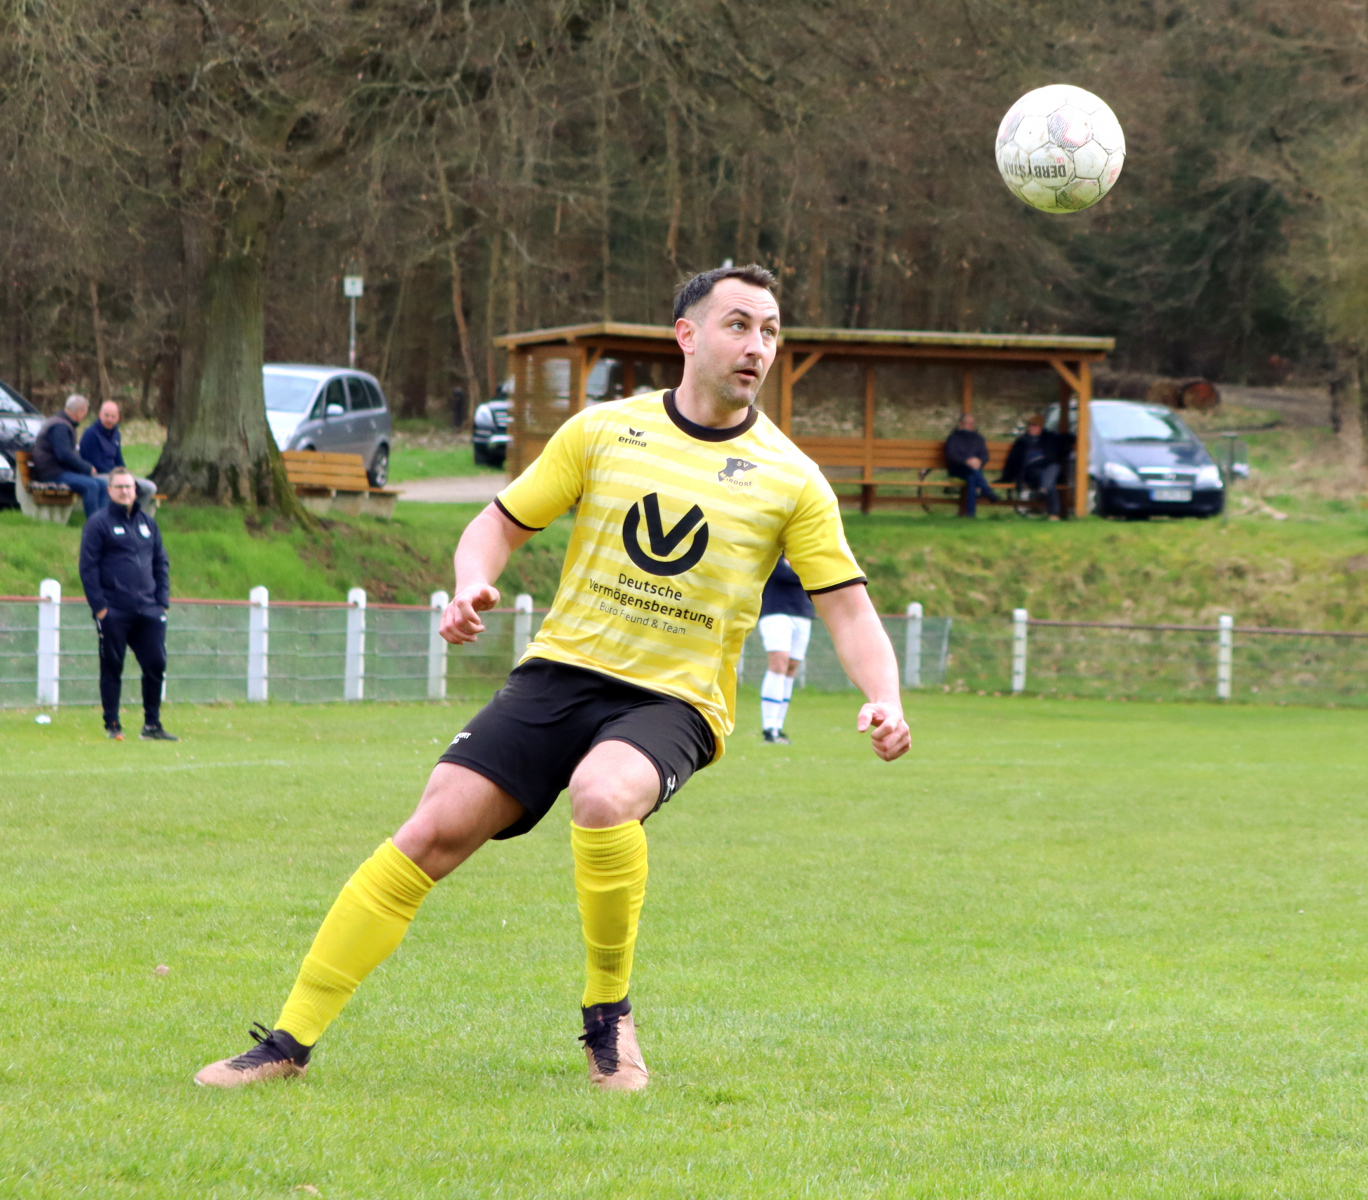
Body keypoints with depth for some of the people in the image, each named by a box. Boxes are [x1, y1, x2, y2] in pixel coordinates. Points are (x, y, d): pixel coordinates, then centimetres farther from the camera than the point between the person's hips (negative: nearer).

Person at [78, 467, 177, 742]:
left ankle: (152, 726, 8)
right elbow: (88, 567, -5)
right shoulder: (98, 524, -1)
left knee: (156, 665, 0)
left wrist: (162, 600, 8)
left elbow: (161, 563, 19)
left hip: (148, 611, 5)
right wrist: (99, 606, -11)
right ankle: (112, 725, 9)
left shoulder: (147, 523, 15)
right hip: (114, 613, -4)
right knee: (112, 668, 1)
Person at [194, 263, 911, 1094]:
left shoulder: (791, 479, 2)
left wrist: (884, 698, -15)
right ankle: (291, 1041, -6)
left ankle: (609, 1018, -12)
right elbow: (502, 522, 12)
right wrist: (473, 585, -9)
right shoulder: (604, 431, 5)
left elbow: (848, 607, 3)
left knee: (602, 797, -35)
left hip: (674, 702, -2)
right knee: (436, 830, -13)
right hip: (562, 672, 2)